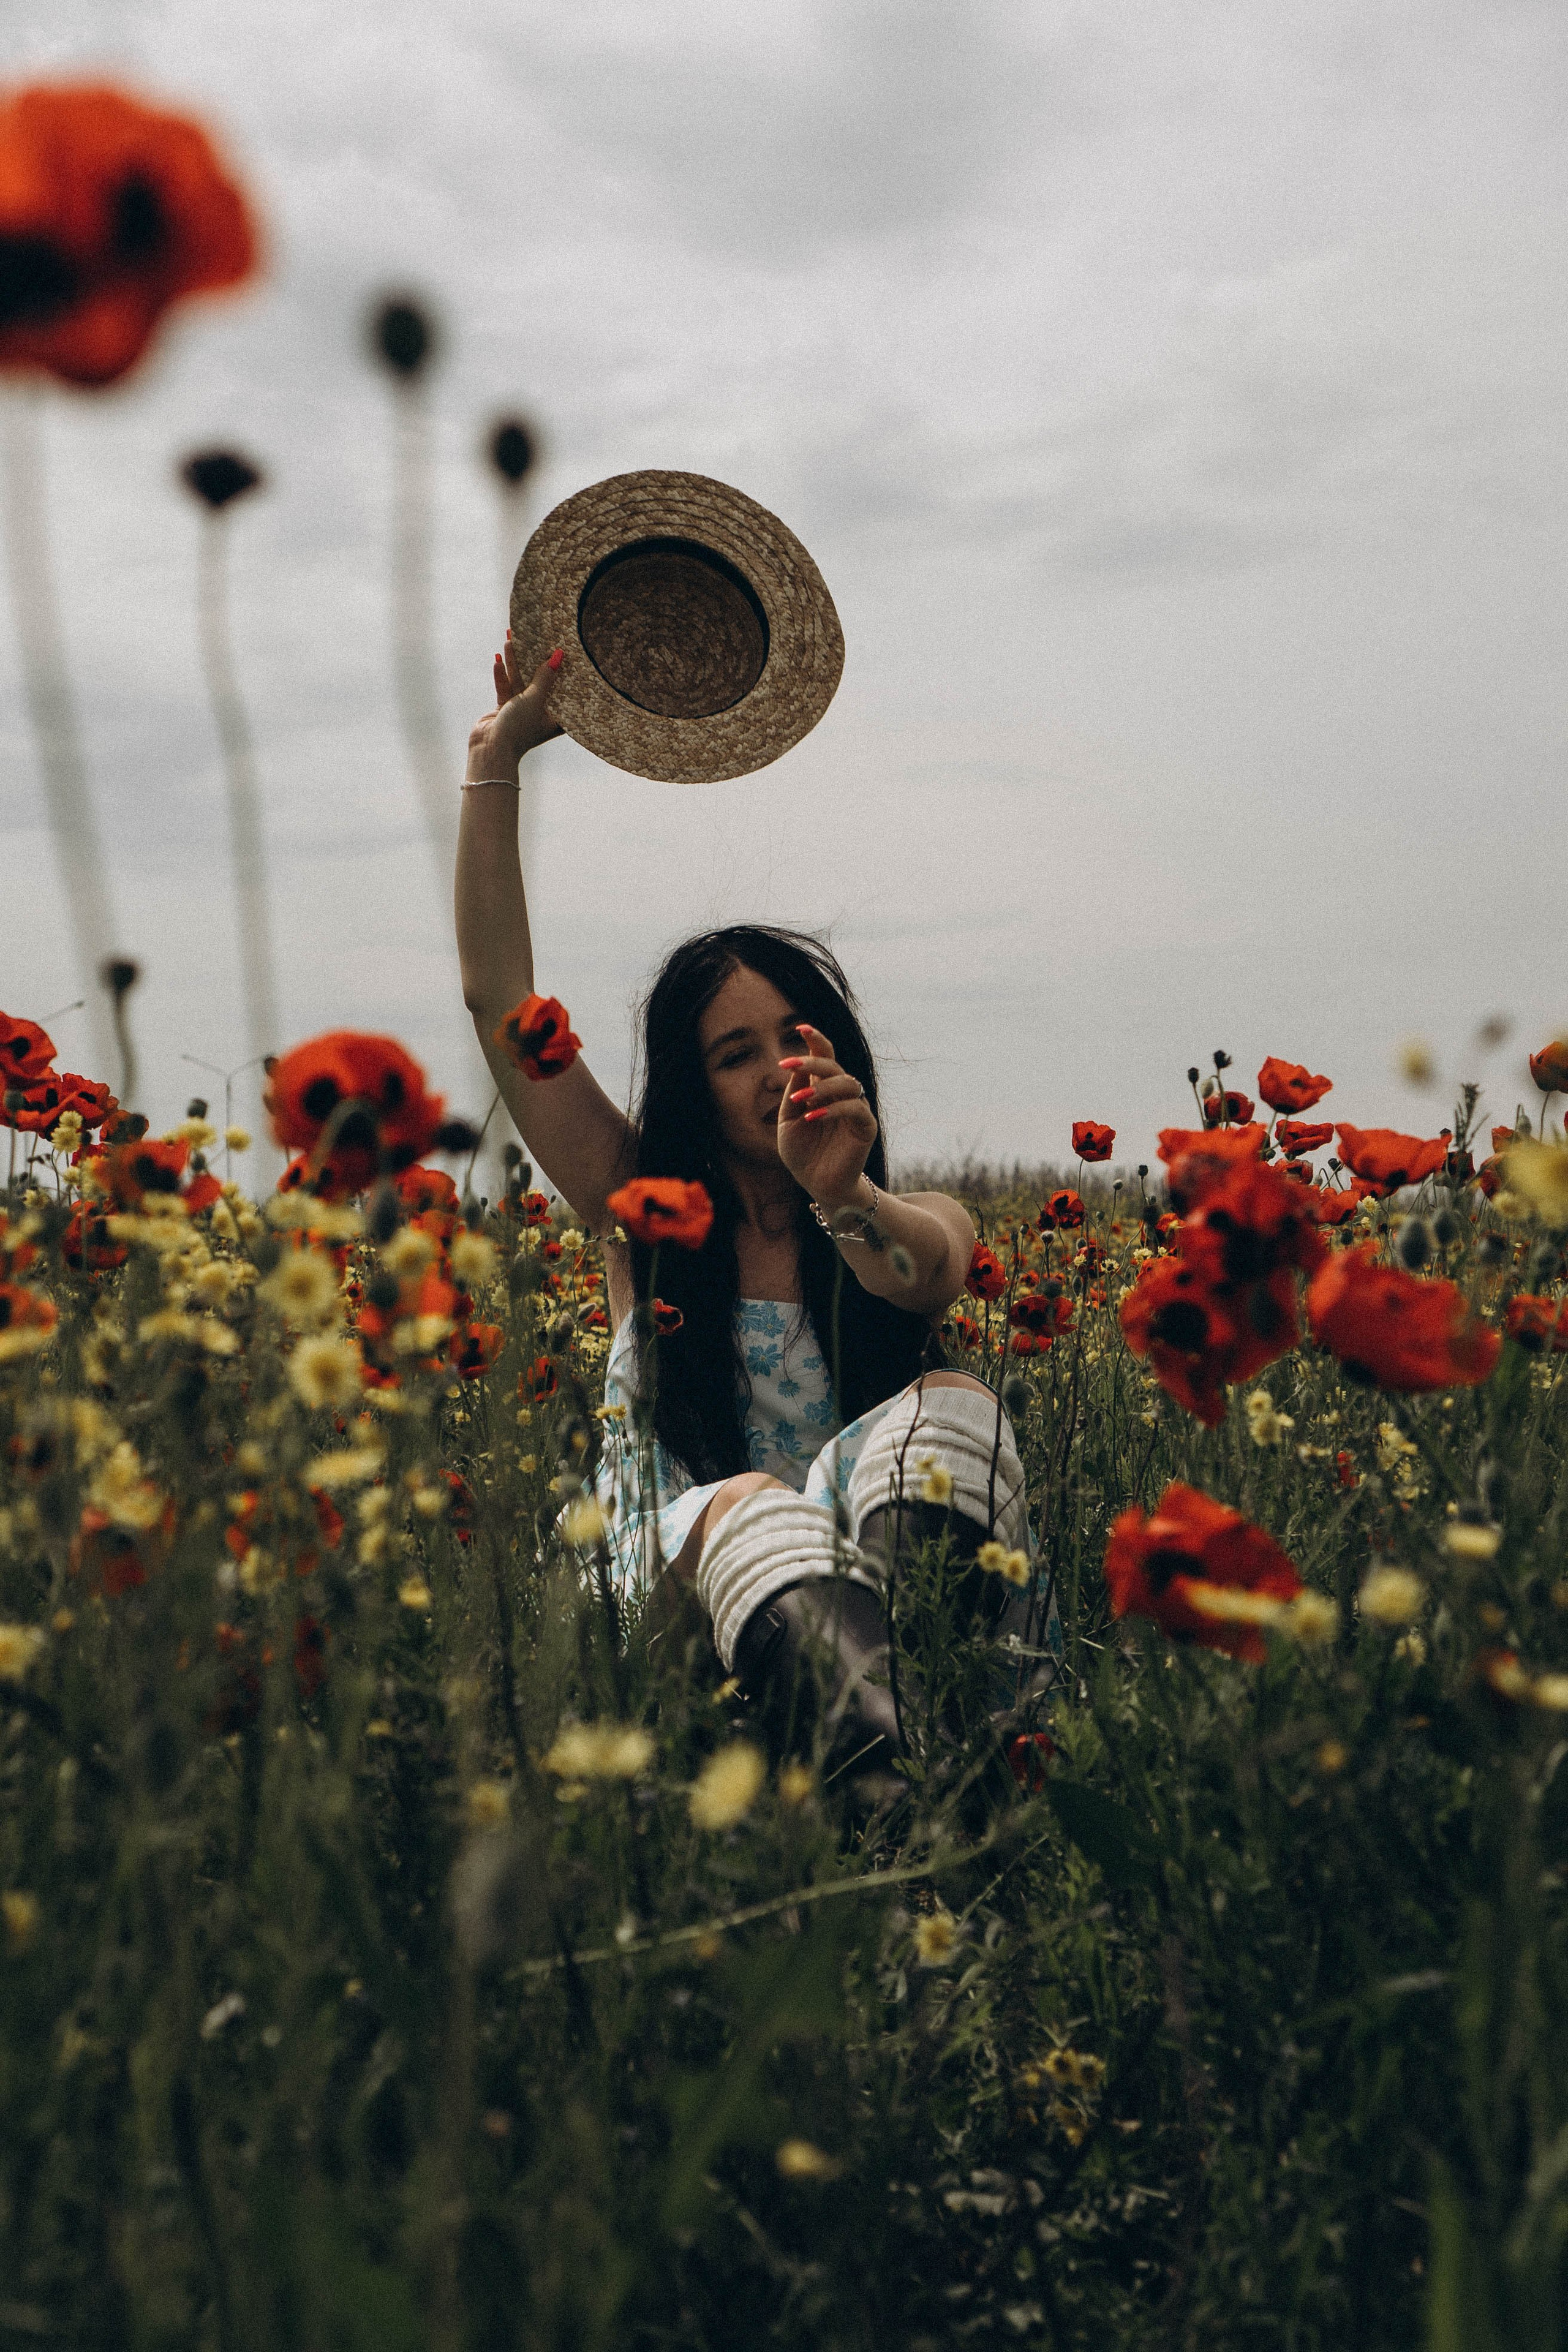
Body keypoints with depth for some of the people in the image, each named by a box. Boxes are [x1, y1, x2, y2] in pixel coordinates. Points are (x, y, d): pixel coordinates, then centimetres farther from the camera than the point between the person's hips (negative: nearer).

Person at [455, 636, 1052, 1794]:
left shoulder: (916, 1223, 9)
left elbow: (925, 1271, -19)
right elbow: (498, 997, 3)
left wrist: (843, 1197, -42)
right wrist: (496, 758, 0)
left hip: (863, 1568, 1)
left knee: (948, 1402, -27)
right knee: (746, 1510, -36)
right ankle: (872, 1754, -68)